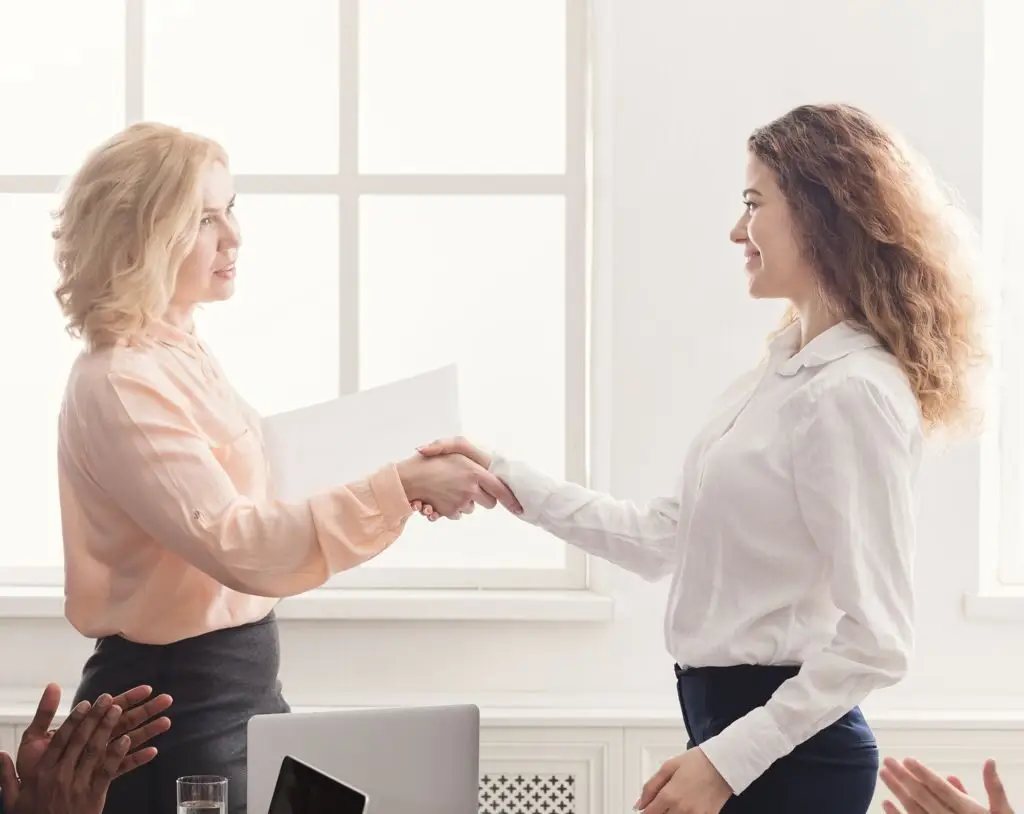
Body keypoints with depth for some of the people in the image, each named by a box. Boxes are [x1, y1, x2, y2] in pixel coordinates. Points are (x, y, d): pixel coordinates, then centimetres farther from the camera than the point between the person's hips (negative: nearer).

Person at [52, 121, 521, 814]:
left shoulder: (181, 354, 10)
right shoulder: (121, 384, -19)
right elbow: (240, 549, -28)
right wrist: (399, 489, -32)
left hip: (242, 681, 9)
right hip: (178, 702, -9)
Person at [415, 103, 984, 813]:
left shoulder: (854, 392, -18)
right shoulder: (784, 373, 10)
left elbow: (876, 641, -21)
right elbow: (662, 540, 13)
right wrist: (505, 480, 10)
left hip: (785, 748, -8)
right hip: (730, 718, 8)